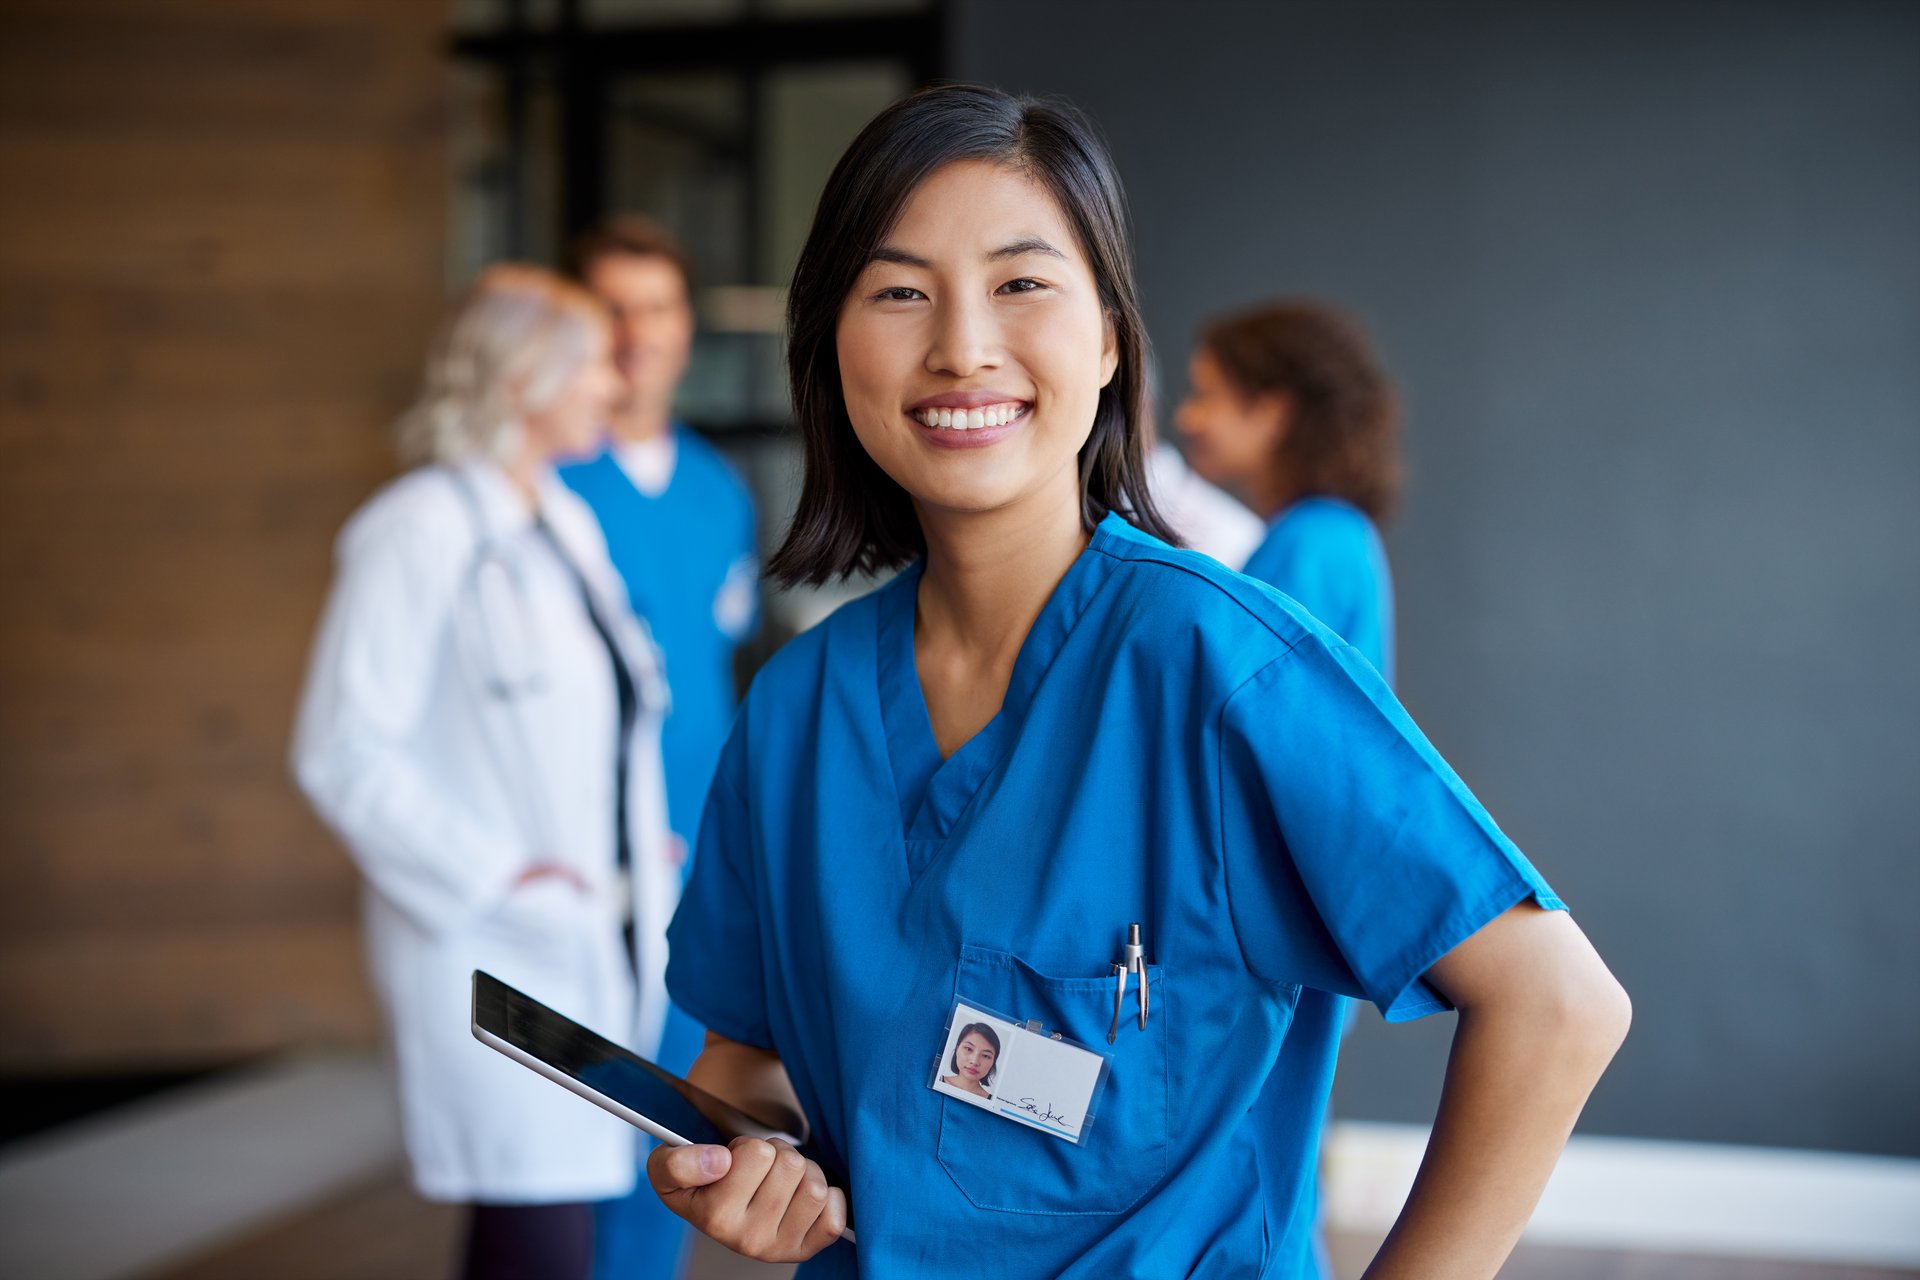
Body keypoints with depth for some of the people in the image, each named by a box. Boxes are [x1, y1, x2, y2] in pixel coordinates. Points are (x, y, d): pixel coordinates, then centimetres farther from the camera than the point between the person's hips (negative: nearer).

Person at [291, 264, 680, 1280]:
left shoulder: (566, 524, 15)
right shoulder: (419, 530, -10)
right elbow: (343, 752, -14)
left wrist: (642, 849, 13)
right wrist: (494, 879, -16)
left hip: (596, 944, 8)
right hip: (492, 950, -8)